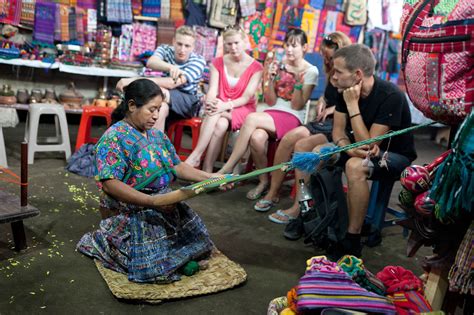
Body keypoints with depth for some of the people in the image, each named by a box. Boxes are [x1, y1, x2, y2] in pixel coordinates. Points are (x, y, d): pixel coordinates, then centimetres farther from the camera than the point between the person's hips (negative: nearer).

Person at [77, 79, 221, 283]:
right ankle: (103, 240, 7)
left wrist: (210, 178, -4)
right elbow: (110, 184, -23)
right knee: (154, 266, -19)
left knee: (196, 241, -6)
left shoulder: (157, 135, 11)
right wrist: (153, 201, -31)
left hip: (164, 205, 7)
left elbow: (177, 166, 10)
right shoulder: (115, 138, -15)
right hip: (129, 211, -7)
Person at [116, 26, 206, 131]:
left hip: (188, 102, -3)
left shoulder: (198, 61, -15)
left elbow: (172, 83, -29)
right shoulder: (165, 49, -3)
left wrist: (134, 80, -36)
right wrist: (170, 67, -49)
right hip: (166, 98, 3)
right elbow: (150, 62, -27)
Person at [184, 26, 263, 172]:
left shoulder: (256, 67, -3)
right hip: (220, 106, 2)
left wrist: (226, 106, -31)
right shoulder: (218, 63, 7)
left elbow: (247, 97, -13)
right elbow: (212, 90, -6)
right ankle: (207, 171, -38)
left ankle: (195, 156, -34)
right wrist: (211, 102, -31)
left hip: (243, 109, -2)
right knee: (220, 124, -35)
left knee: (220, 124, -35)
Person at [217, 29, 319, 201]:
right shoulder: (279, 65, 11)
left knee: (251, 118, -33)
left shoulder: (311, 71, 1)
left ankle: (227, 169, -25)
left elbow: (297, 106, -5)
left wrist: (299, 82, -17)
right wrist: (271, 79, -8)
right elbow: (271, 102, 6)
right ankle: (264, 181, -11)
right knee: (256, 138, -33)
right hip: (271, 114, 4)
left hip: (292, 118, -4)